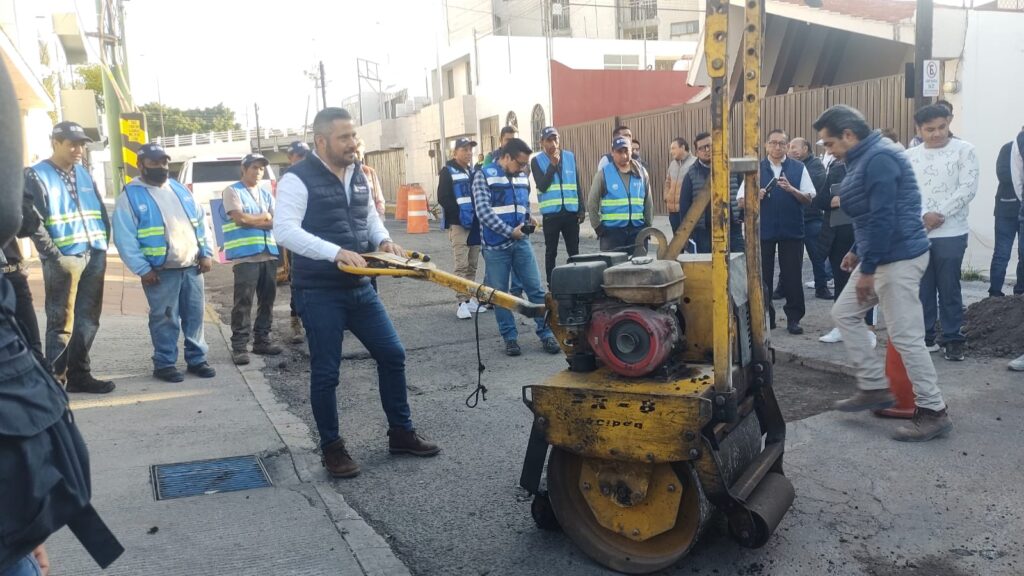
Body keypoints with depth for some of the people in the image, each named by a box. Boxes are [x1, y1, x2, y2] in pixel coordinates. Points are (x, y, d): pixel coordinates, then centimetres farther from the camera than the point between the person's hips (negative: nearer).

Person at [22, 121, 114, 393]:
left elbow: (100, 211, 20)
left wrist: (102, 244, 9)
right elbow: (33, 224, -10)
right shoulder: (36, 176, -3)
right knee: (62, 323, -2)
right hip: (64, 260, -6)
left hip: (94, 256, 6)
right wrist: (56, 258, -15)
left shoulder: (83, 174, 16)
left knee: (88, 320, 10)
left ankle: (79, 374, 20)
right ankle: (55, 379, 8)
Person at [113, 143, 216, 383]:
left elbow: (200, 221, 15)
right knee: (165, 320, -1)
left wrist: (206, 253, 5)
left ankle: (197, 359, 20)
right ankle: (164, 363, 11)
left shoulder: (180, 189, 13)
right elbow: (124, 238, -10)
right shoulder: (131, 195, -5)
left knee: (195, 316, 10)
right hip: (161, 272, -5)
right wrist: (142, 269, -15)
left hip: (192, 267, 5)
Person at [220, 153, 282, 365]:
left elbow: (276, 221, 9)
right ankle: (239, 346, -5)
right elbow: (239, 218, -11)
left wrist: (251, 220, -7)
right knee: (243, 301, -8)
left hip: (269, 253, 6)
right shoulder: (232, 191, 2)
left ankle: (261, 340, 18)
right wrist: (264, 217, 2)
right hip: (244, 255, -6)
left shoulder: (266, 194, 20)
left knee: (267, 299, 8)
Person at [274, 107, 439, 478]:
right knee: (325, 372, 2)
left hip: (359, 286, 7)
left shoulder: (358, 175, 10)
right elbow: (284, 230, -22)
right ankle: (332, 448, 19)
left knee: (392, 354, 9)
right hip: (318, 292, -7)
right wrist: (336, 252, -30)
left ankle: (400, 433, 24)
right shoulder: (298, 179, -12)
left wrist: (383, 241, 0)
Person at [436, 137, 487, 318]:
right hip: (458, 224, -7)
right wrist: (459, 213, -20)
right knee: (462, 265, -11)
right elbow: (442, 198, -11)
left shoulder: (473, 172, 18)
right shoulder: (448, 172, -2)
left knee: (472, 265, 9)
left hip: (475, 223, 7)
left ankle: (469, 298, 16)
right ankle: (461, 303, -9)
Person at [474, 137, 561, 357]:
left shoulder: (522, 178, 10)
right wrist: (510, 232, -17)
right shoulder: (484, 175, -7)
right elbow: (483, 211, -15)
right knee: (500, 294, 4)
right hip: (496, 245, -4)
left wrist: (529, 218, 3)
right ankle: (510, 337, 15)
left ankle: (546, 334, 11)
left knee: (535, 289, 3)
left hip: (521, 242, 4)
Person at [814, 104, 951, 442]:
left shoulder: (879, 159, -20)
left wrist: (867, 269, -21)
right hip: (879, 256, 11)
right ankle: (875, 387, 20)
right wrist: (857, 251, 23)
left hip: (899, 258, -11)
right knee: (844, 313, 15)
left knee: (905, 336, -6)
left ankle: (933, 412, 6)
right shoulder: (864, 158, 14)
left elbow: (883, 219, -24)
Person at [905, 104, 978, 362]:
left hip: (950, 233, -3)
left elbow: (968, 188, -8)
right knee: (921, 288, 8)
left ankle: (953, 340, 12)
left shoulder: (964, 150, 0)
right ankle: (924, 337, 19)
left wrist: (939, 215, -14)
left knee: (949, 288, 2)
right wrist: (924, 215, -15)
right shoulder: (909, 156, 7)